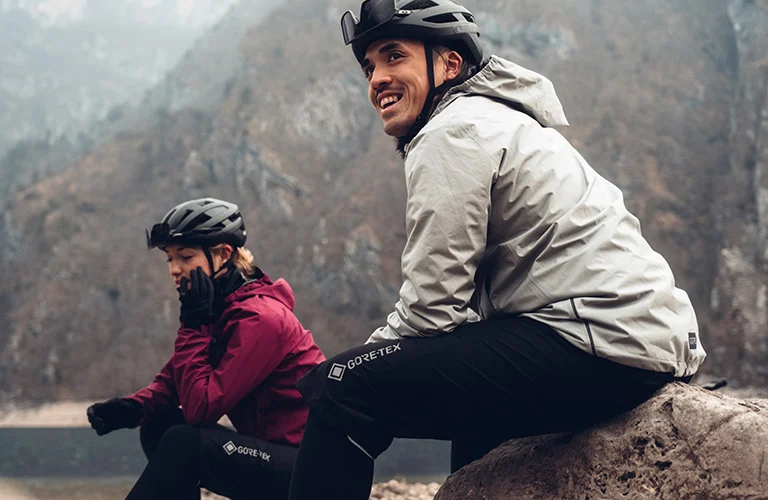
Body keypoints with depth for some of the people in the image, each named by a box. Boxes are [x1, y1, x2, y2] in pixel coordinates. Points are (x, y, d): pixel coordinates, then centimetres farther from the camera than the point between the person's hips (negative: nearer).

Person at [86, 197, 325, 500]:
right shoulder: (217, 309, 6)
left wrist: (194, 325, -20)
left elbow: (201, 407, -23)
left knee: (184, 442, -23)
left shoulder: (258, 318, -20)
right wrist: (130, 408, -12)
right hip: (270, 455, 9)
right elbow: (171, 381, 7)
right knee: (159, 424, 0)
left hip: (313, 471, -9)